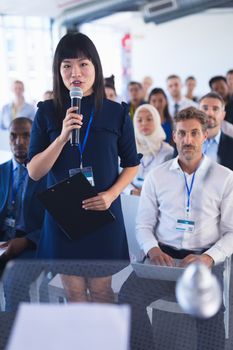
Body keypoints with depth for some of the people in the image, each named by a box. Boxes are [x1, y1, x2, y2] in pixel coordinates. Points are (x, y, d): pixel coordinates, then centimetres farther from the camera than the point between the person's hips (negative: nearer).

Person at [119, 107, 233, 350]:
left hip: (204, 259, -2)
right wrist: (153, 249, -11)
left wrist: (209, 257, -15)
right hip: (163, 256, 2)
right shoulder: (156, 176, 10)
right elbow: (143, 224, 10)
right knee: (129, 295, -23)